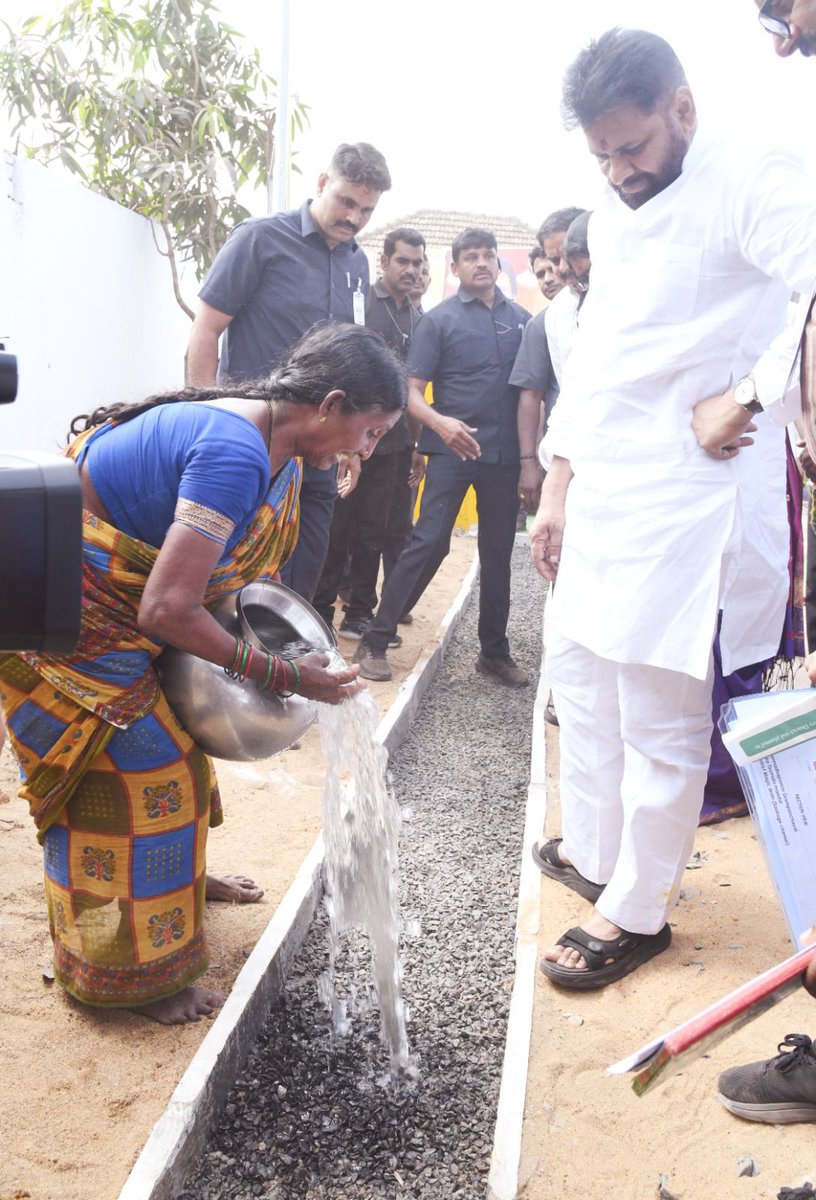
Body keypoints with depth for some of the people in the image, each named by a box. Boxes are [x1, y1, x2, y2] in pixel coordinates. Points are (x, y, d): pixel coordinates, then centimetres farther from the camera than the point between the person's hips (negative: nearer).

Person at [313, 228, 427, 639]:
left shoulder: (418, 320, 16)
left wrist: (416, 445, 17)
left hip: (392, 444, 5)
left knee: (374, 533, 9)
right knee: (337, 530, 0)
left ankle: (359, 615, 19)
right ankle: (320, 614, 9)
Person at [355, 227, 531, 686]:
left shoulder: (521, 318, 11)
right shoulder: (440, 318, 0)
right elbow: (412, 392, -5)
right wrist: (440, 422, -24)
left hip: (504, 452, 4)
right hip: (453, 447, -4)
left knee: (498, 552, 10)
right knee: (430, 541, -11)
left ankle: (495, 651, 21)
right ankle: (375, 641, -2)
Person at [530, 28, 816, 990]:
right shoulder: (612, 217, 17)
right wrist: (555, 493, 18)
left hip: (688, 503, -9)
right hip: (600, 502, 9)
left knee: (659, 721, 1)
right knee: (579, 683, 19)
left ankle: (635, 911, 19)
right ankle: (592, 854, 38)